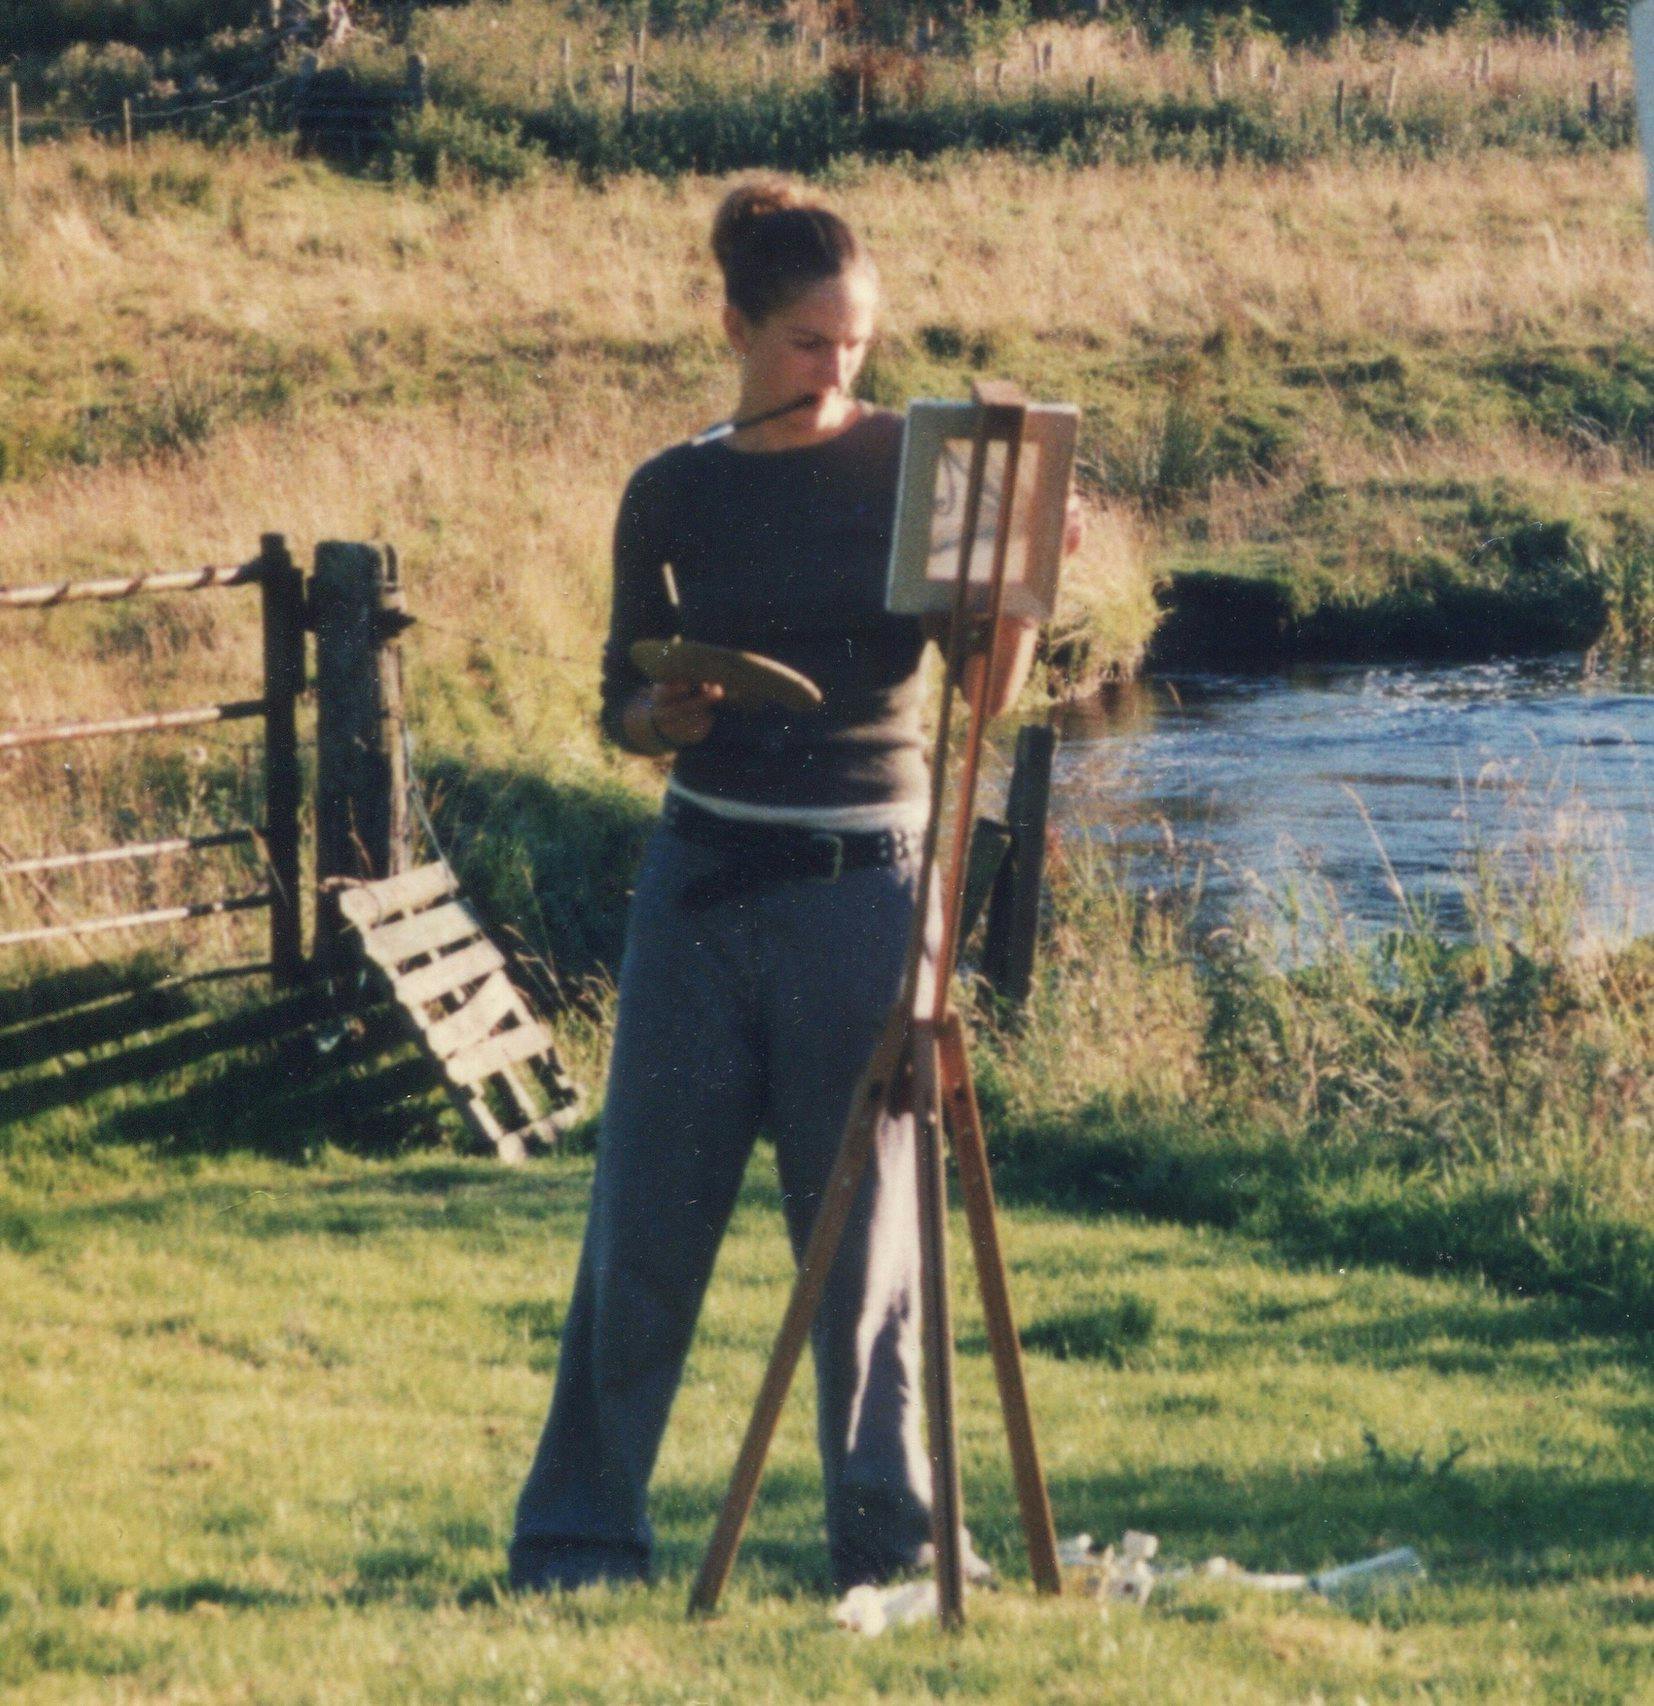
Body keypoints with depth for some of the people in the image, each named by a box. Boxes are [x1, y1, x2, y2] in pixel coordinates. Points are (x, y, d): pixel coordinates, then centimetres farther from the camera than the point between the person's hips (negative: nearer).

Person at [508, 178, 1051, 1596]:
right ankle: (581, 1530, 9)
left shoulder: (912, 466, 1)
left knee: (865, 1219, 2)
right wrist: (669, 714, -11)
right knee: (651, 1211, 1)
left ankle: (887, 1530, 11)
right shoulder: (674, 497, 5)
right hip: (705, 877, 1)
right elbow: (627, 710, 11)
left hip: (864, 880, -1)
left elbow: (990, 684, -6)